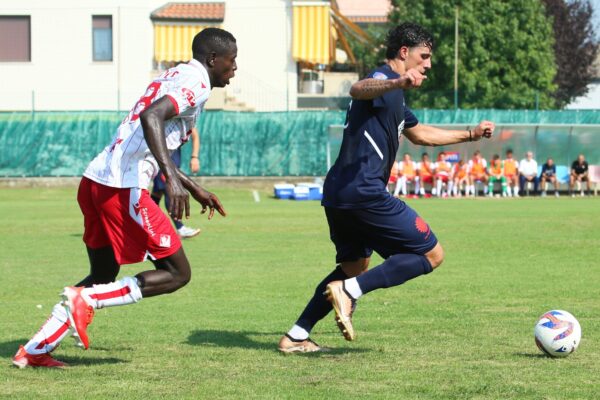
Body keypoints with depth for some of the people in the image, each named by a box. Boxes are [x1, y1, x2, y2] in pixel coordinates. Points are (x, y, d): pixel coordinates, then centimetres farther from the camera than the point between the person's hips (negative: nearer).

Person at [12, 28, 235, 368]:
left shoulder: (174, 78, 25)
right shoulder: (196, 84, -6)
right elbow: (150, 117, -25)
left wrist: (197, 191, 39)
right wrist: (173, 178, -32)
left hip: (94, 182, 10)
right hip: (123, 189, -10)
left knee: (105, 276, 22)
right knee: (177, 273, 0)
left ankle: (35, 350, 20)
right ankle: (85, 300, -11)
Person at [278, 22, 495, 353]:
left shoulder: (393, 93, 26)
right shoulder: (385, 79, -6)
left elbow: (419, 133, 43)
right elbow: (359, 90, -32)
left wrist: (470, 135, 46)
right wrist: (398, 83, -52)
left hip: (337, 194, 10)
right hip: (364, 192, -10)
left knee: (354, 266, 26)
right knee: (431, 255, -4)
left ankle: (296, 337, 21)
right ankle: (350, 290, -16)